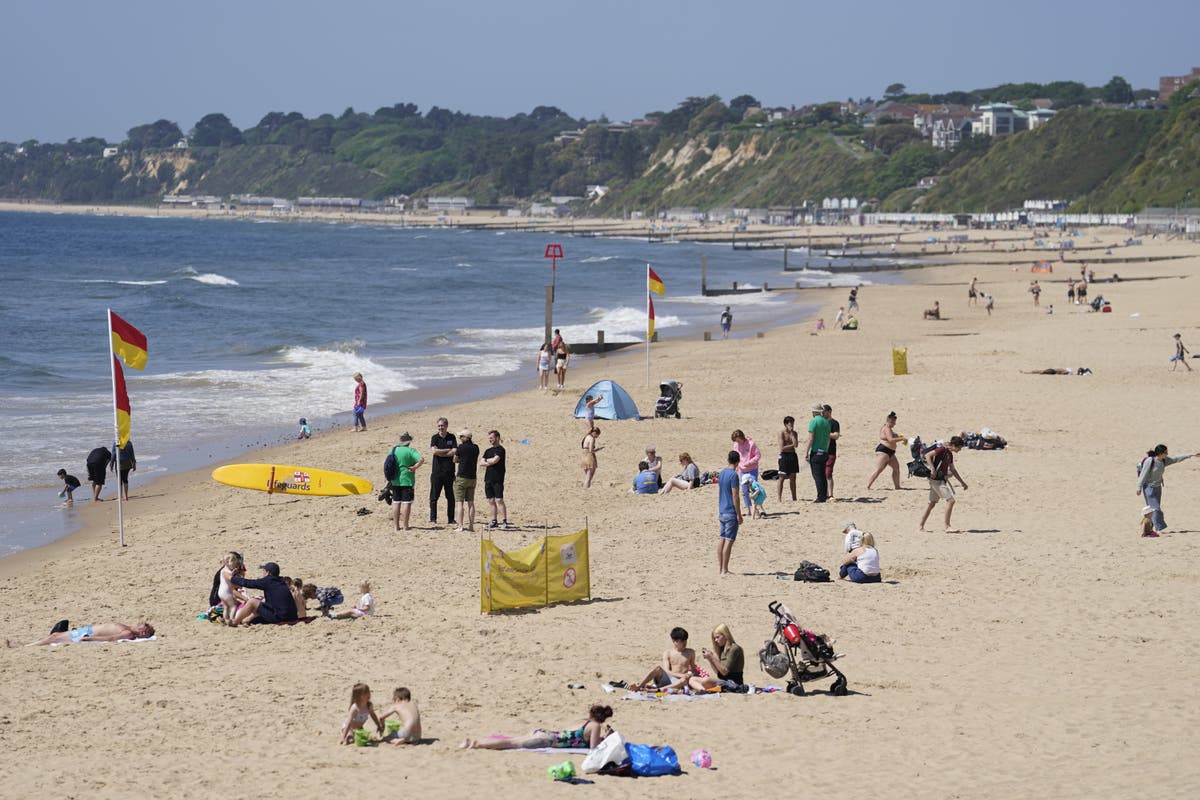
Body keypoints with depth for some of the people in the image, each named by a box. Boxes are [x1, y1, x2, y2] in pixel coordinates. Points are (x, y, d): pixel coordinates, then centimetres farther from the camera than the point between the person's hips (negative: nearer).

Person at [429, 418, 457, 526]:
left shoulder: (452, 438, 6)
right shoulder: (435, 438, 4)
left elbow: (454, 452, -5)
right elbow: (434, 451, -11)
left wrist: (440, 453, -8)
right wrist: (448, 450, -7)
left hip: (449, 471, 1)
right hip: (437, 471, -1)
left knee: (450, 496, 4)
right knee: (434, 496, -2)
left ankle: (450, 519, 10)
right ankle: (433, 519, 4)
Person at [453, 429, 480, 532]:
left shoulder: (461, 447, -12)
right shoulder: (475, 448, 2)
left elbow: (455, 460, 0)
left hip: (462, 478, -5)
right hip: (472, 478, 5)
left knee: (460, 503, -3)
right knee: (471, 503, 10)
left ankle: (460, 526, -8)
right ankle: (471, 525, 9)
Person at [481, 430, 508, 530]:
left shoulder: (500, 449, -6)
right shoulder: (488, 450, 17)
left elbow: (495, 460, -18)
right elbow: (482, 462, 9)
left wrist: (487, 460, 1)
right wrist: (490, 462, -9)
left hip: (497, 479, -7)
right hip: (488, 478, 7)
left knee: (499, 500, -11)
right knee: (491, 501, 7)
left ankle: (504, 521, -11)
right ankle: (494, 521, 13)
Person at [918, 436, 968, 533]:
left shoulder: (950, 454, 16)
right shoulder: (942, 449, -12)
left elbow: (953, 470, 25)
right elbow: (927, 455, -21)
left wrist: (962, 482, 26)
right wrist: (933, 469, -28)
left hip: (942, 479, 10)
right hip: (936, 479, -10)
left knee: (932, 503, 14)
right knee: (950, 500, -12)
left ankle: (920, 526, 20)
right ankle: (947, 527, -11)